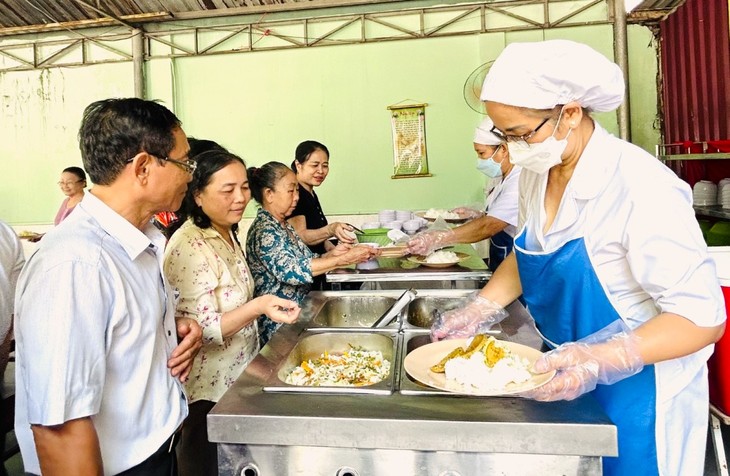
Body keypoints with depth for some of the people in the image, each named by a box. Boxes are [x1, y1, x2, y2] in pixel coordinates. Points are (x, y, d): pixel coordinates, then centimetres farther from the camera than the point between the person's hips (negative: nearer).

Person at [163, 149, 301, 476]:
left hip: (239, 376, 8)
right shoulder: (190, 246, -25)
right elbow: (202, 329, -26)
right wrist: (257, 307, -39)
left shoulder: (227, 233, 1)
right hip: (209, 390, -8)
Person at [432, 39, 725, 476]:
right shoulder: (538, 173, -4)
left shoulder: (641, 187, -26)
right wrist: (480, 310, -1)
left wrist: (602, 359, -36)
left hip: (637, 391, -6)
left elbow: (702, 317, -23)